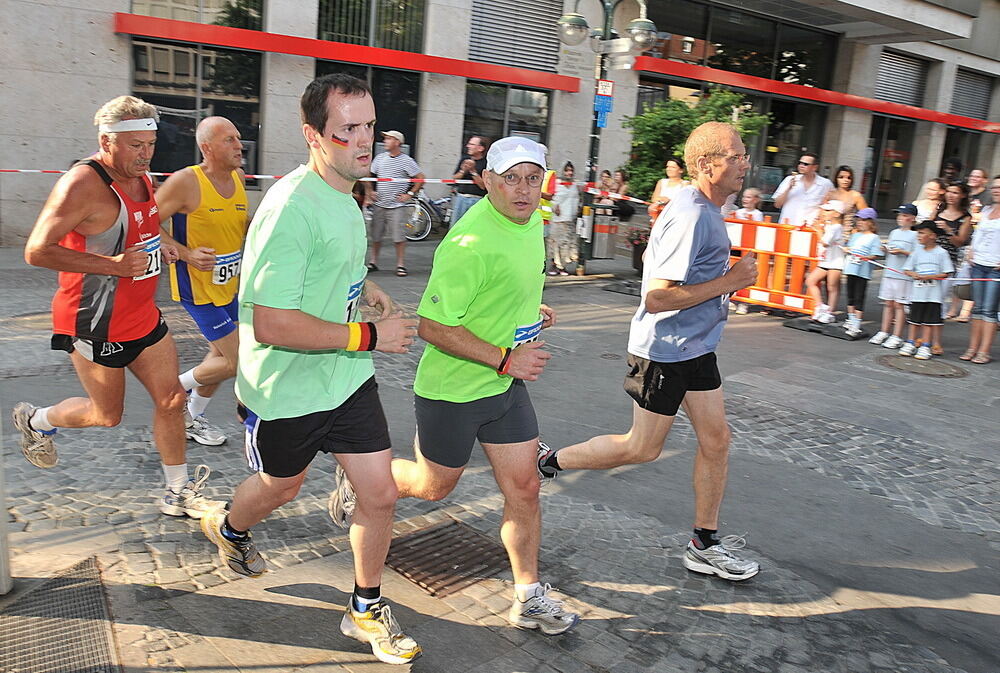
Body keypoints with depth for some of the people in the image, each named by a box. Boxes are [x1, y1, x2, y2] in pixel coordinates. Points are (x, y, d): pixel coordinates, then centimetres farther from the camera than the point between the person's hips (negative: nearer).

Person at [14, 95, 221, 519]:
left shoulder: (141, 177, 6)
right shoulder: (83, 184, -21)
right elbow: (37, 251, -24)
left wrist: (160, 249, 5)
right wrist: (114, 265, -29)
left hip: (143, 316, 8)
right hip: (96, 325, -8)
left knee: (171, 399, 6)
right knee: (108, 415, 9)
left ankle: (178, 492, 20)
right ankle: (35, 421, 40)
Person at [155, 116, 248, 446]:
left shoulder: (238, 177, 3)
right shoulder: (186, 181, -19)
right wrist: (186, 254, -23)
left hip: (229, 285, 8)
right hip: (197, 287, -8)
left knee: (220, 355, 18)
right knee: (239, 361, -9)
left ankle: (194, 418, 38)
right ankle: (177, 387, 17)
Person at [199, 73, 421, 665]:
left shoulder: (344, 196, 4)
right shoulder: (291, 208, -26)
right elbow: (269, 325, -30)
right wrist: (369, 335, -27)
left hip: (349, 378, 7)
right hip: (287, 389, -6)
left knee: (381, 494, 5)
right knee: (281, 488, 20)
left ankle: (367, 608, 29)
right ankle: (229, 528, 57)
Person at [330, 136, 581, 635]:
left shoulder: (531, 221, 2)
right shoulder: (471, 243, -27)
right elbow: (432, 325, -26)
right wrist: (505, 359, -25)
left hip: (507, 386, 7)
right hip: (452, 390, -7)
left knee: (524, 488, 8)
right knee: (433, 486, 14)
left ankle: (528, 598, 24)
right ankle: (358, 481, 43)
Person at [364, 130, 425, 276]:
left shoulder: (406, 161, -5)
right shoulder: (380, 158, 8)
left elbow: (420, 178, -4)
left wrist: (409, 194, -7)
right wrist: (369, 191, 10)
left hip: (398, 205, -4)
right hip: (379, 205, 4)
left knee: (399, 236, -5)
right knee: (375, 235, 8)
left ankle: (400, 265, 3)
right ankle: (373, 262, 20)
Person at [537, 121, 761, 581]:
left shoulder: (706, 208, 9)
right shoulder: (690, 216, -23)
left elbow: (652, 258, 22)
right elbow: (655, 297, -28)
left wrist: (729, 274, 12)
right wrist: (726, 283, -21)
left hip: (697, 347, 10)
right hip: (664, 349, -10)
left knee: (716, 440, 11)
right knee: (642, 448, 4)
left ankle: (704, 545, 24)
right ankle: (549, 462, 23)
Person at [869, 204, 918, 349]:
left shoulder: (914, 235, -4)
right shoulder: (894, 233, 16)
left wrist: (902, 252, -18)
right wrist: (885, 250, 2)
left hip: (904, 276, -6)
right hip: (889, 273, 6)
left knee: (899, 305, -3)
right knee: (888, 303, 11)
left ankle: (897, 337, 1)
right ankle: (884, 332, 19)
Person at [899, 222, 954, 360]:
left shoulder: (941, 253, -4)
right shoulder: (917, 252, 7)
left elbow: (945, 274, -7)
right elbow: (907, 270, 7)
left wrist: (929, 277, -18)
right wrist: (914, 274, -14)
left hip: (933, 294, -3)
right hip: (917, 293, 3)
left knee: (929, 321, 2)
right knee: (914, 320, 10)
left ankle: (925, 346, 9)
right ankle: (911, 343, 21)